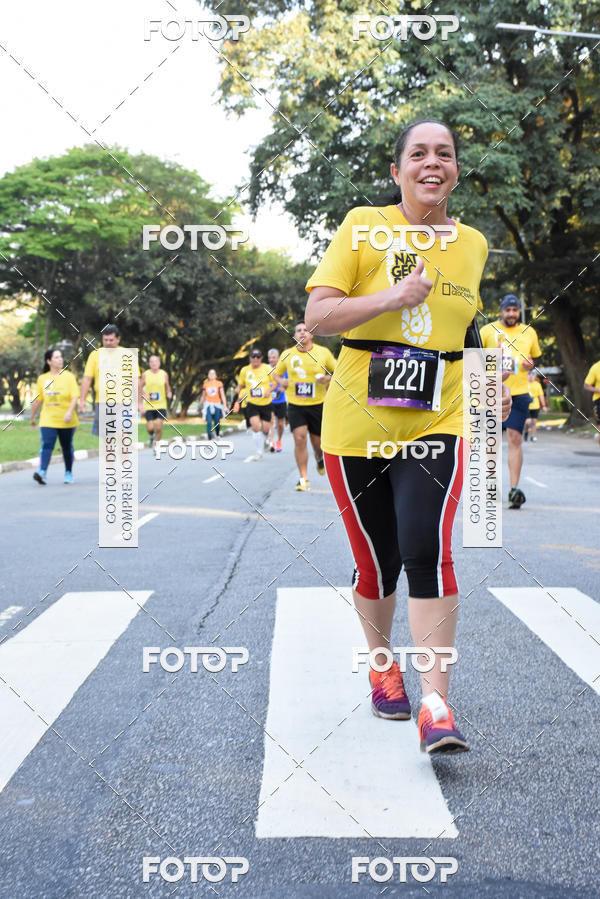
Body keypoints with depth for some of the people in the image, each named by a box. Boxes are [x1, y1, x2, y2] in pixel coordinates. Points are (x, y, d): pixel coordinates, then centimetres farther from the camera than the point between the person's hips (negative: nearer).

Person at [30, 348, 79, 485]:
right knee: (46, 445, -13)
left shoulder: (69, 377, -1)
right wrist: (32, 416, 20)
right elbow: (38, 400, 15)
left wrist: (70, 412, -24)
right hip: (48, 420, 1)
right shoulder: (42, 378, 6)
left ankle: (69, 473, 24)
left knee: (67, 447, 9)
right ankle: (42, 472, -23)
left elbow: (75, 397, -9)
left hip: (66, 421, -1)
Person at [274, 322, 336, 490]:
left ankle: (319, 458, 46)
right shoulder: (287, 355, 3)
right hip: (295, 405, 0)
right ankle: (304, 479, -3)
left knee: (317, 441, 9)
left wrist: (328, 378, -14)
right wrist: (280, 381, -6)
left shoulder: (323, 352, -1)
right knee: (300, 439, -11)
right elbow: (276, 373, 16)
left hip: (318, 405, 0)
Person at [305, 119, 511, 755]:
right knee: (376, 560, 7)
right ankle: (381, 662, 34)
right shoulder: (363, 226, -2)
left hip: (435, 423, 2)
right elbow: (318, 315, -10)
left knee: (428, 550, -16)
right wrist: (396, 296, -20)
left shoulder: (472, 245, 11)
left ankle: (435, 704, -10)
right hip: (358, 422, -1)